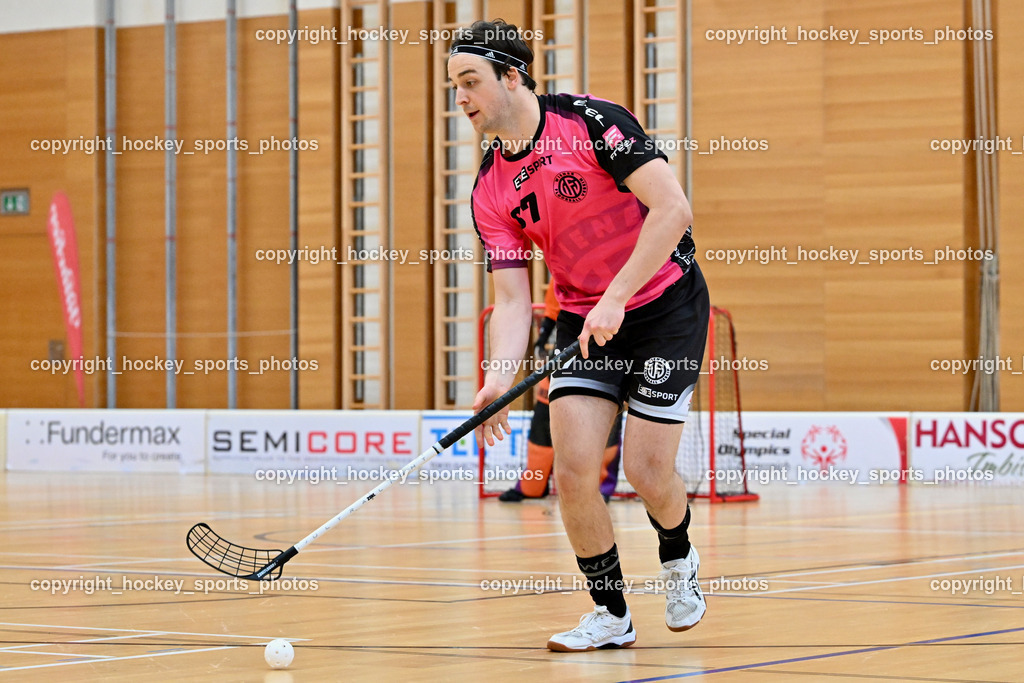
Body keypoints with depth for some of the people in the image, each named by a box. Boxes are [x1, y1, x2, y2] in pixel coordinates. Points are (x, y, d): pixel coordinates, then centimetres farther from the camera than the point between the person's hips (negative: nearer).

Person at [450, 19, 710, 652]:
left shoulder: (591, 120, -18)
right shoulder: (491, 190, -1)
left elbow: (672, 207, -26)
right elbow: (512, 298, -3)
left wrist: (616, 299, -29)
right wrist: (502, 373, -22)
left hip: (666, 304, -5)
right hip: (583, 318, 5)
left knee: (647, 469, -8)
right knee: (573, 467, -10)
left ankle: (679, 559, 27)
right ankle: (611, 615, 8)